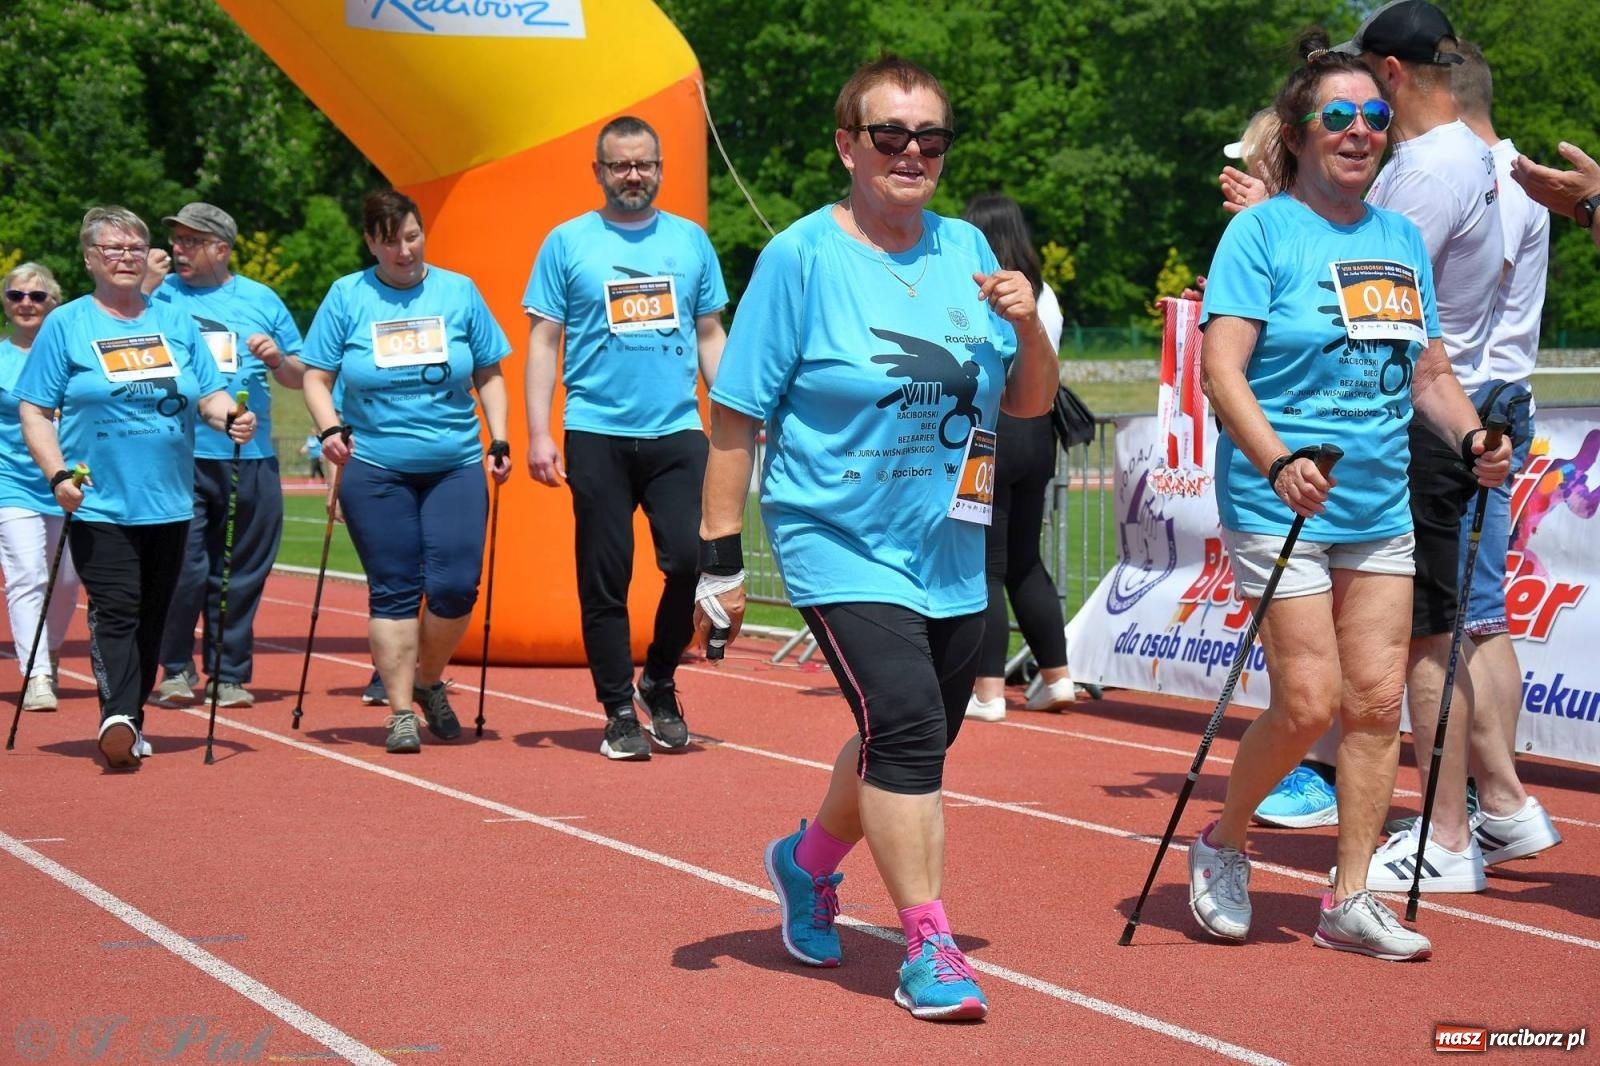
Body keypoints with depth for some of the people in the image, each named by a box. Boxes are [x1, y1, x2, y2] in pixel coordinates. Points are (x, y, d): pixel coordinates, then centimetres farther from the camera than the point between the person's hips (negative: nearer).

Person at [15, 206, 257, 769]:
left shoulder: (176, 323, 11)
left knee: (152, 614, 8)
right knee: (116, 609, -16)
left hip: (168, 502, 4)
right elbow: (34, 410, -1)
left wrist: (231, 418, -12)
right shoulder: (65, 325, 2)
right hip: (99, 504, -4)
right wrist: (58, 474, -15)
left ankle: (132, 721, 18)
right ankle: (116, 716, -25)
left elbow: (209, 395, 11)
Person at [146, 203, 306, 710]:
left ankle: (229, 673, 17)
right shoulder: (160, 294, 9)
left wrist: (277, 358, -3)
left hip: (250, 459, 2)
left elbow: (299, 378, 17)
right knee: (181, 568, -8)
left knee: (239, 574, 6)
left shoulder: (261, 300, 13)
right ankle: (177, 669, 9)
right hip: (177, 458, -2)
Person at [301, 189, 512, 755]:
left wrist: (498, 440, 3)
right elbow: (316, 376, 5)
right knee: (393, 590, -1)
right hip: (374, 469, -1)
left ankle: (429, 680, 19)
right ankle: (400, 710, 7)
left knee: (455, 585, -7)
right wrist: (330, 428, -12)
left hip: (456, 467, 1)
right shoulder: (346, 296, 4)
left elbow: (488, 374, 13)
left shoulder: (459, 292, 7)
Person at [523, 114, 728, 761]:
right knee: (605, 580, 1)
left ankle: (659, 683, 13)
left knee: (693, 558, -11)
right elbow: (543, 340, 3)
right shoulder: (567, 243, 4)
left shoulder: (691, 241, 11)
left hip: (676, 430, 1)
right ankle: (619, 713, 13)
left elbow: (710, 335, 16)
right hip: (597, 435, -1)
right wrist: (537, 434, -5)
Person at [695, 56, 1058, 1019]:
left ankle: (808, 860, 42)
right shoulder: (802, 256, -9)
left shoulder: (965, 248, 5)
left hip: (954, 557, 6)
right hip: (842, 549, -6)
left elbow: (1032, 403, 10)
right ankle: (929, 950, -7)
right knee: (906, 726, -17)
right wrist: (719, 558, -9)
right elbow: (737, 416, -8)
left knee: (908, 744, 15)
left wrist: (1029, 327, -10)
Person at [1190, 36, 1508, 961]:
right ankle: (1223, 846, 18)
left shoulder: (1401, 239, 12)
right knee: (1310, 704, -8)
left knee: (1378, 701, 2)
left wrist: (1470, 437, -1)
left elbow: (1430, 371, 18)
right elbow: (1221, 366, -15)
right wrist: (1278, 461, -29)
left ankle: (1352, 900, 12)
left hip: (1382, 505, 6)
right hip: (1281, 504, -6)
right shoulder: (1262, 231, -7)